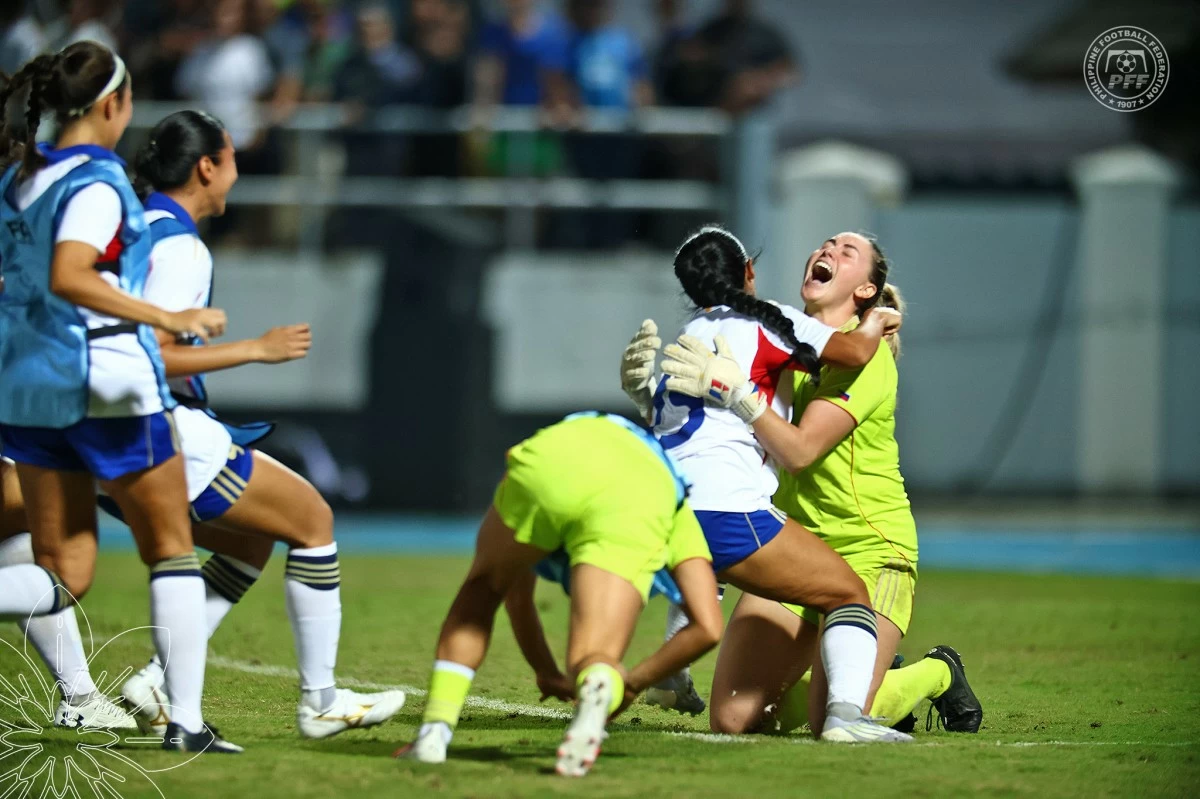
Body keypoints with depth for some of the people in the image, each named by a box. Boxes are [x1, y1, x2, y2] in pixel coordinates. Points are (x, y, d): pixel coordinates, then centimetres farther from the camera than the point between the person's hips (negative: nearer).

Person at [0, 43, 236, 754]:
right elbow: (68, 277, -31)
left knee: (63, 575, 9)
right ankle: (187, 721, 7)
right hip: (108, 384, -7)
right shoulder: (96, 185, -16)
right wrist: (170, 318, -31)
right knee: (171, 550, 10)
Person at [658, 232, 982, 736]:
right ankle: (875, 686, 20)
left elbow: (798, 450, -21)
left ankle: (937, 675, 12)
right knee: (732, 718, -6)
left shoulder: (865, 354, -11)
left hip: (869, 550, -6)